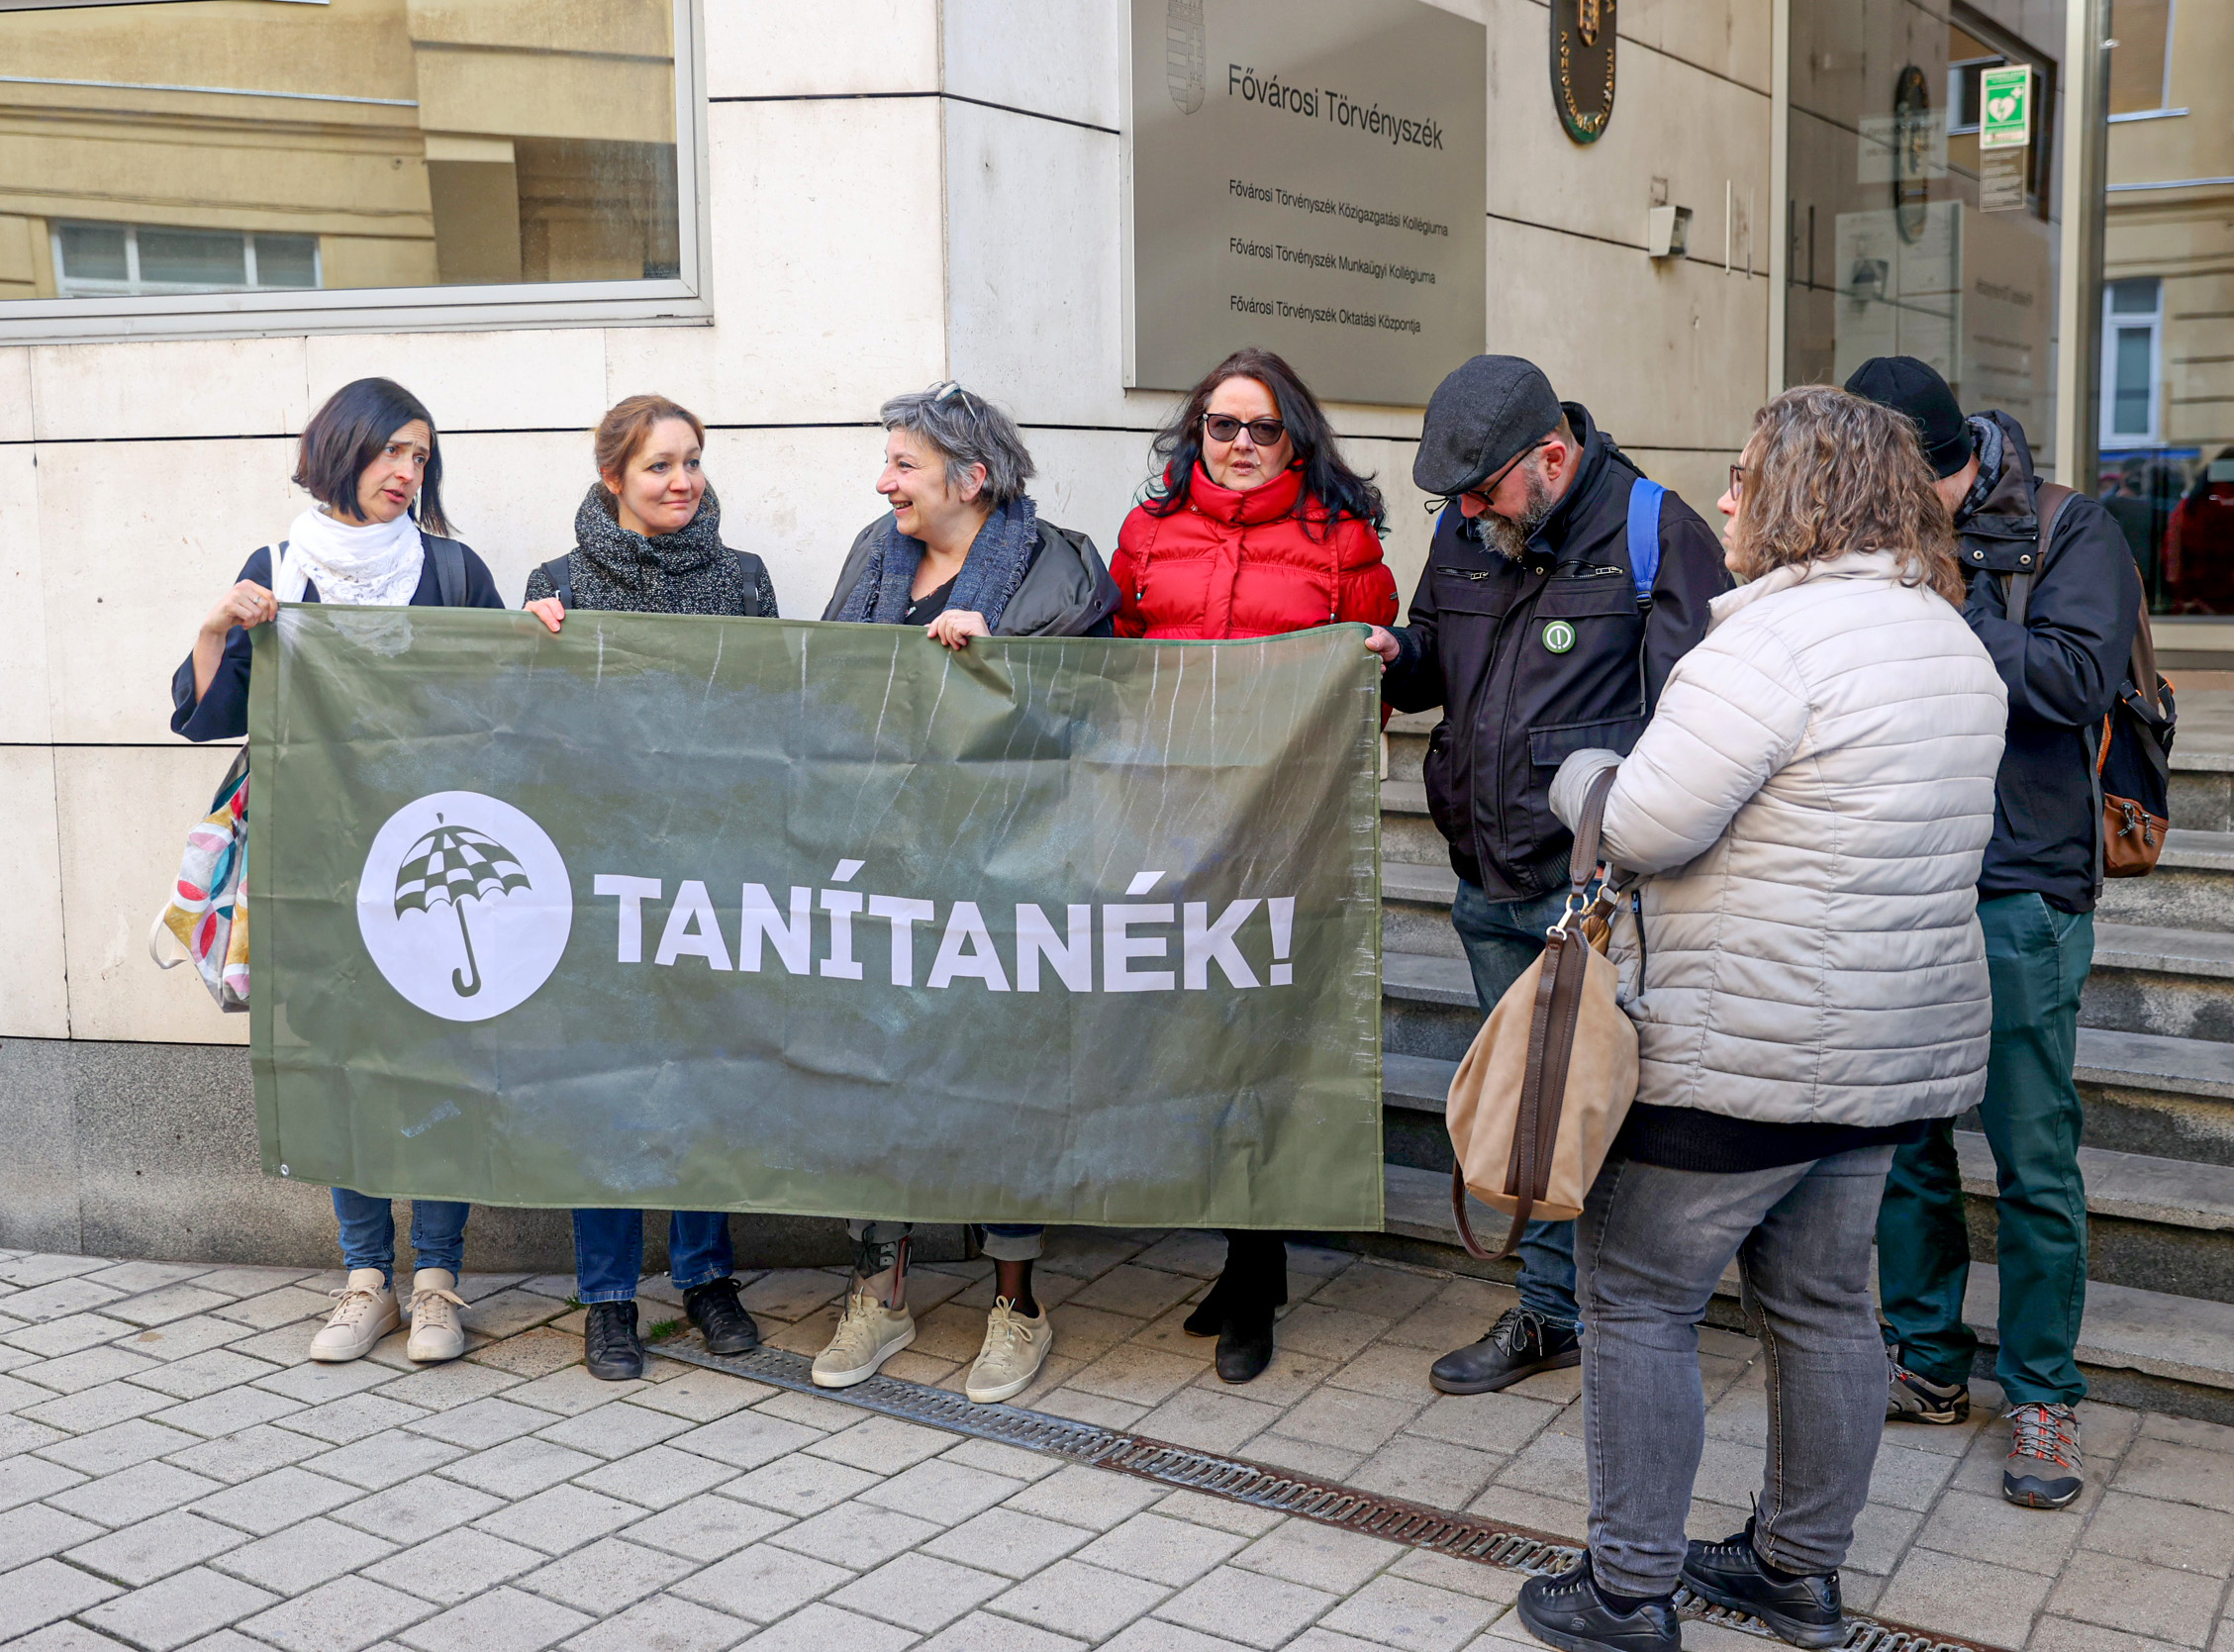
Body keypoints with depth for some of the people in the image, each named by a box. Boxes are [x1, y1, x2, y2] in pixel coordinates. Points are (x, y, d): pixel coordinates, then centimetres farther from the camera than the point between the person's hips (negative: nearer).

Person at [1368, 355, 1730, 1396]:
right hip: (1491, 885, 7)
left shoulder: (1657, 534, -10)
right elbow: (1435, 666, 24)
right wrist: (1398, 658, 0)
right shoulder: (1463, 533, 9)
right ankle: (1550, 1313, 30)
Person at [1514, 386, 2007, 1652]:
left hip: (1744, 1054, -9)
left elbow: (1644, 827, -22)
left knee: (1639, 1300, 4)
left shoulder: (1775, 637, -20)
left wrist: (1582, 776, -2)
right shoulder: (1955, 641, 11)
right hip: (1906, 1044, 9)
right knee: (1823, 1301, 18)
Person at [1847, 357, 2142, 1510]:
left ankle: (2042, 1394, 17)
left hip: (2019, 891, -4)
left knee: (2034, 1158, 2)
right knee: (1902, 1138, 12)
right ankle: (1927, 1362, 28)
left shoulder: (2071, 535, -3)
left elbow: (2075, 678, -17)